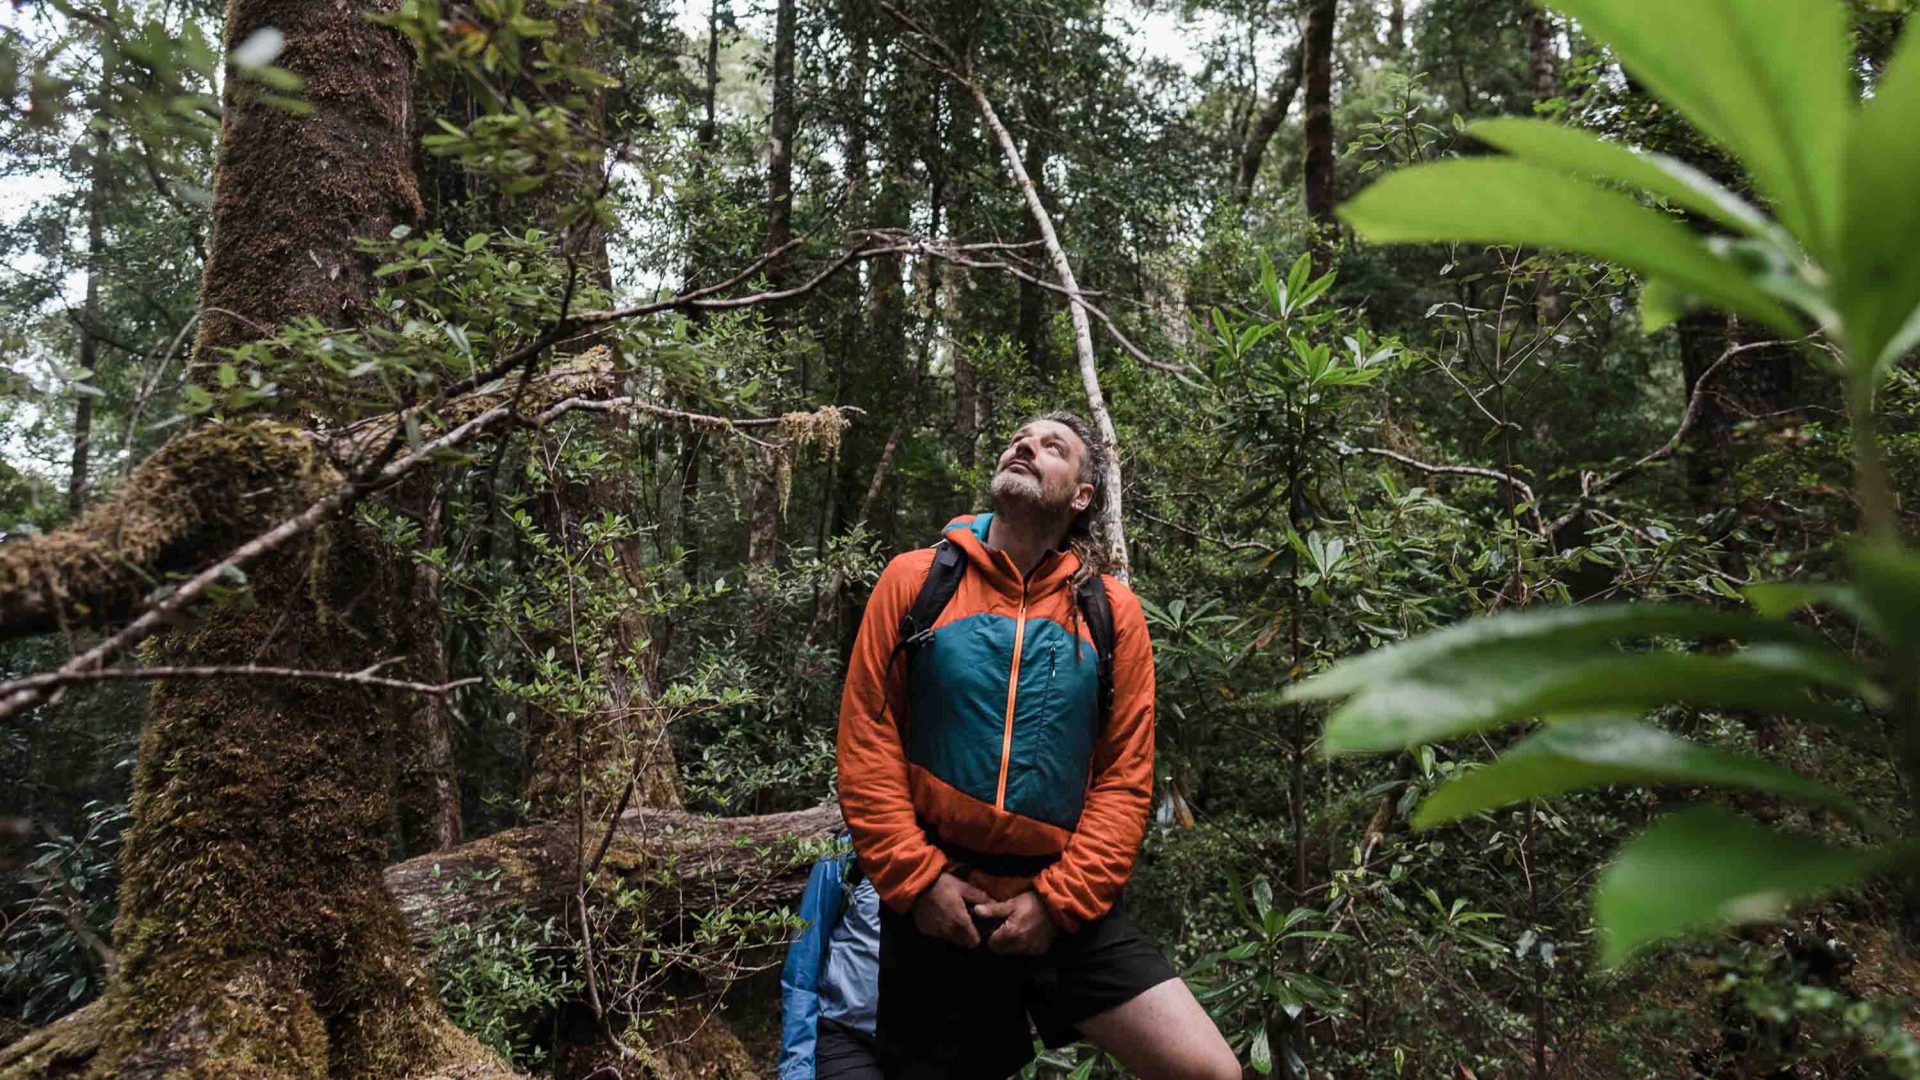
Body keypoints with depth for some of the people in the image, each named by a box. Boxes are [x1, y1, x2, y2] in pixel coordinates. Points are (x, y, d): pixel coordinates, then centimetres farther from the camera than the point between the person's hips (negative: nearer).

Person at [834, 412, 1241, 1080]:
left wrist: (1059, 900, -9)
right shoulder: (914, 580, 1)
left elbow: (1125, 774, -1)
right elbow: (866, 740, -2)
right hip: (935, 907, 0)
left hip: (1065, 909, 1)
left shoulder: (1111, 610, 2)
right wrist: (916, 877, -9)